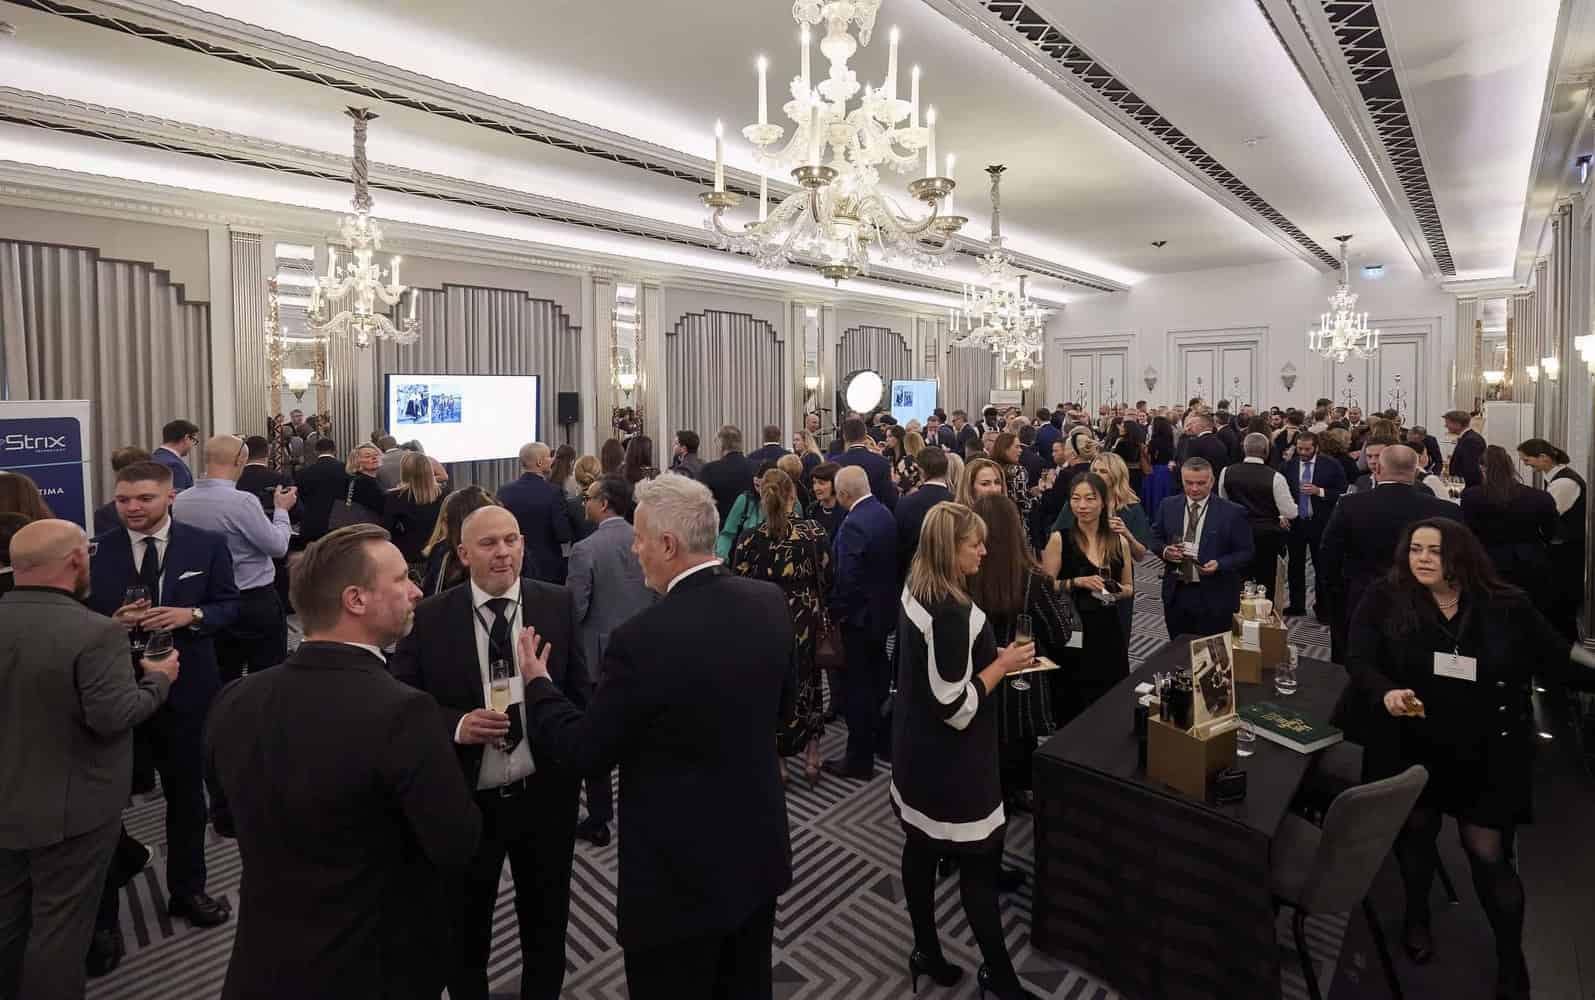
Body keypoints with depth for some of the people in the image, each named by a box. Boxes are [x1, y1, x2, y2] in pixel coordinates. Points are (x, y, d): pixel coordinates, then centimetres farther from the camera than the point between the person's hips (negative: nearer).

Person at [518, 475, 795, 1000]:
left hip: (681, 873, -6)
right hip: (759, 851, 6)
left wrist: (537, 682, 1)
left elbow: (583, 752, -14)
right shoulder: (769, 602, -8)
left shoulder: (643, 639, -27)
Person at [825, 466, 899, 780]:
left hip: (860, 614, -9)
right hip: (884, 609, 9)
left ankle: (860, 759, 11)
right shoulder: (885, 513, 3)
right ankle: (883, 741, 36)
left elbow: (847, 578, -25)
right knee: (879, 678, 21)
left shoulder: (854, 524, -24)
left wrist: (836, 613, -13)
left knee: (857, 687, 1)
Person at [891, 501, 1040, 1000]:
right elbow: (956, 709, -26)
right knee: (980, 860, 8)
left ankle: (926, 953, 36)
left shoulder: (915, 592, 1)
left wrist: (987, 654, 8)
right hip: (950, 761, -9)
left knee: (920, 848, 19)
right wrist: (1002, 665, -16)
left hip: (918, 748, 9)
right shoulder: (950, 612, -28)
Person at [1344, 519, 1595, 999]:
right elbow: (1358, 660, -13)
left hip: (1487, 754, 0)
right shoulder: (1385, 599, -10)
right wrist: (1386, 693, -31)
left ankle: (1512, 961, 27)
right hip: (1411, 747, 0)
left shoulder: (1507, 605, -6)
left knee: (1489, 854, 3)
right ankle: (1417, 915, 44)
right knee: (1415, 832, 17)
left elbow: (1556, 655, 4)